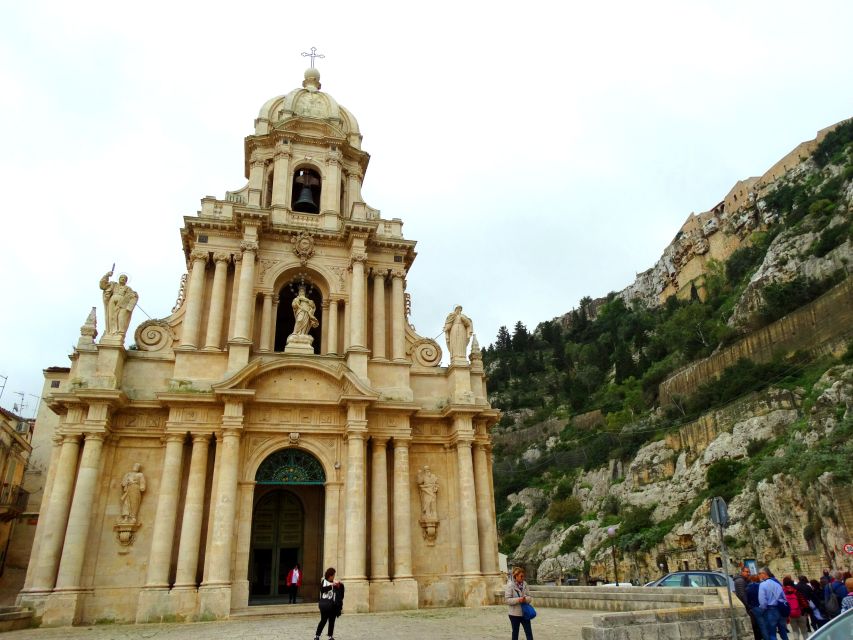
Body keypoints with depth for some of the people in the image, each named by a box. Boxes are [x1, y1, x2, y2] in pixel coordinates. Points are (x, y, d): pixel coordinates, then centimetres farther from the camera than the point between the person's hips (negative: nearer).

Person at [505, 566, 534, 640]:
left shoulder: (524, 584, 3)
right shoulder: (510, 585, -12)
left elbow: (530, 597, 5)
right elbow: (507, 600, -14)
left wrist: (526, 599, -18)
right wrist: (518, 600, -27)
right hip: (515, 614, -4)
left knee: (529, 632, 3)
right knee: (515, 632, 10)